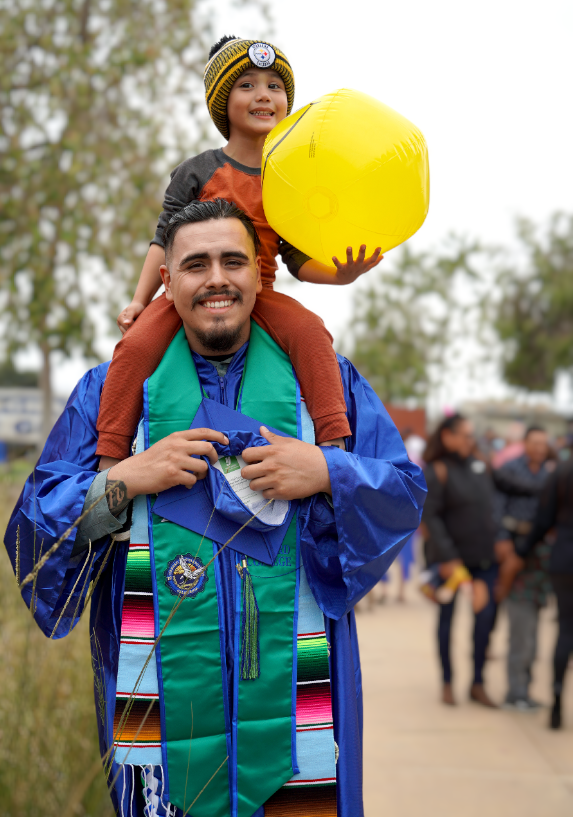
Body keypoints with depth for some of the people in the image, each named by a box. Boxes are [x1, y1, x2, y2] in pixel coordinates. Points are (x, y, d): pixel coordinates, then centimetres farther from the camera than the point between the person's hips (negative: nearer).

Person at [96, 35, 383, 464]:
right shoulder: (199, 172, 0)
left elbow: (298, 259, 5)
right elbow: (165, 241, 4)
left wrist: (341, 273, -15)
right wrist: (139, 300, -5)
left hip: (258, 294, 1)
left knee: (310, 331, -29)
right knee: (136, 345, -26)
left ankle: (335, 442, -27)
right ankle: (109, 457, -15)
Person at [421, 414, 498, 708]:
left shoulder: (479, 466, 8)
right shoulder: (436, 472, -10)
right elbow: (430, 516, -15)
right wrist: (447, 557, -20)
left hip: (484, 556, 5)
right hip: (452, 557, -5)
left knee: (486, 616, -1)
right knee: (447, 618, 7)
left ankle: (478, 684, 11)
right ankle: (447, 682, 20)